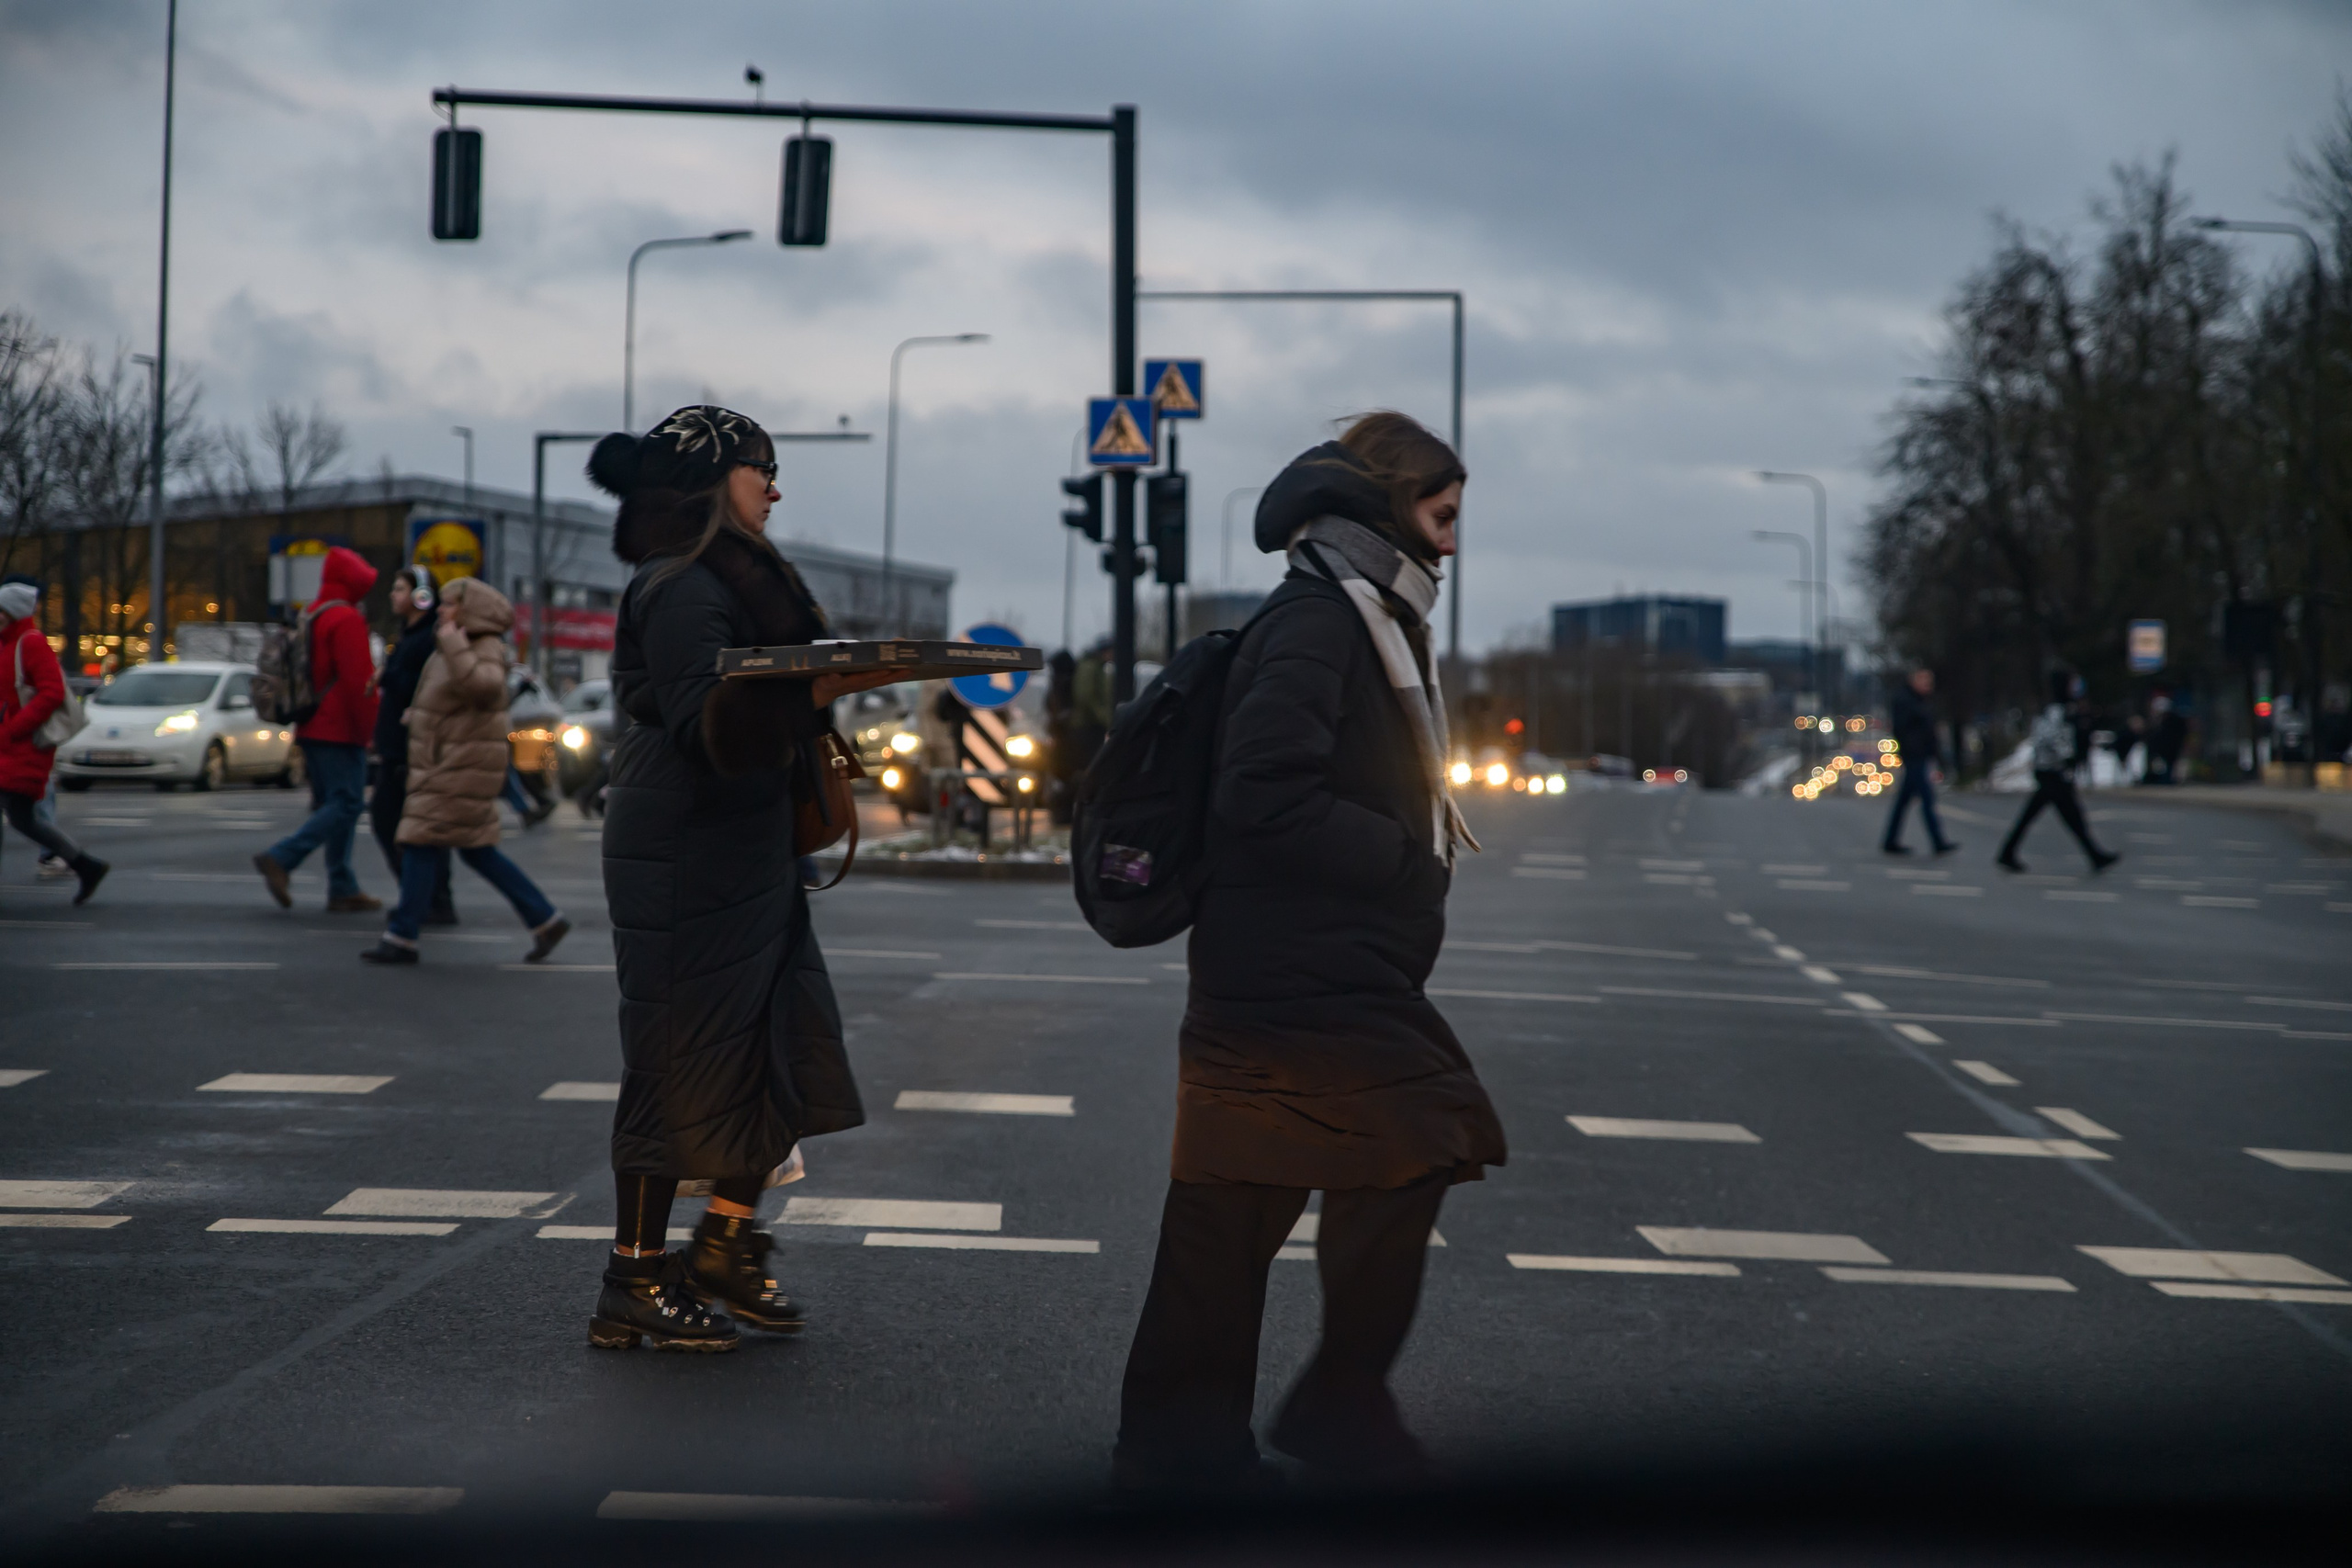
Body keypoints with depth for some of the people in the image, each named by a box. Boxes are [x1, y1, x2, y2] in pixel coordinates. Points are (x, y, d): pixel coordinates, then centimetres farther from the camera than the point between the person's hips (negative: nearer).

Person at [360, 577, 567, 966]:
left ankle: (401, 937, -4)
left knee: (421, 844, -9)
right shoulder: (456, 647, 17)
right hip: (445, 764, 10)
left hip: (464, 765, -10)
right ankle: (546, 921, 15)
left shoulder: (486, 649, -13)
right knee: (477, 852, 11)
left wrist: (453, 645, -29)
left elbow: (482, 685, -36)